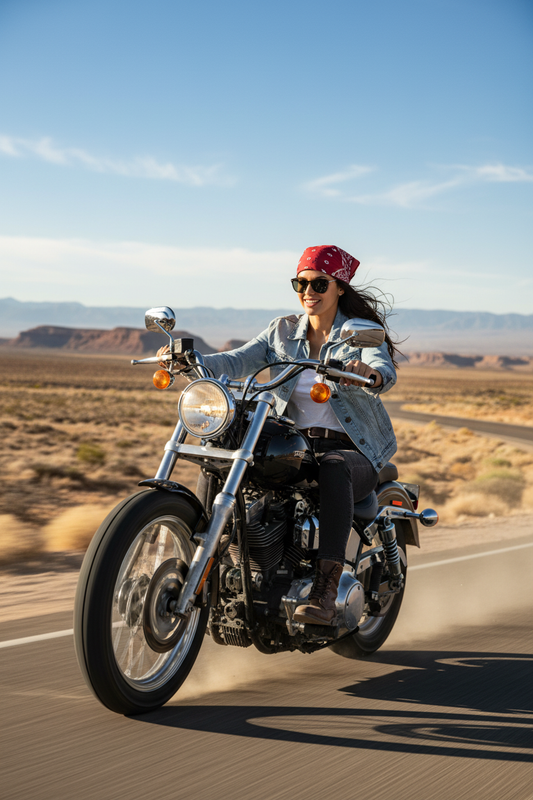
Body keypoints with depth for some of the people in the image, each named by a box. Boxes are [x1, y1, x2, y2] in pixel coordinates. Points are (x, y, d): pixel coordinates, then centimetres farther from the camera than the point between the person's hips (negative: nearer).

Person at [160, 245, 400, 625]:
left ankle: (325, 595, -44)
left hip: (353, 451, -4)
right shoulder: (283, 331, 10)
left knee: (332, 469, -39)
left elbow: (387, 372, -23)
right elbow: (238, 361, -3)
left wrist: (369, 373, -48)